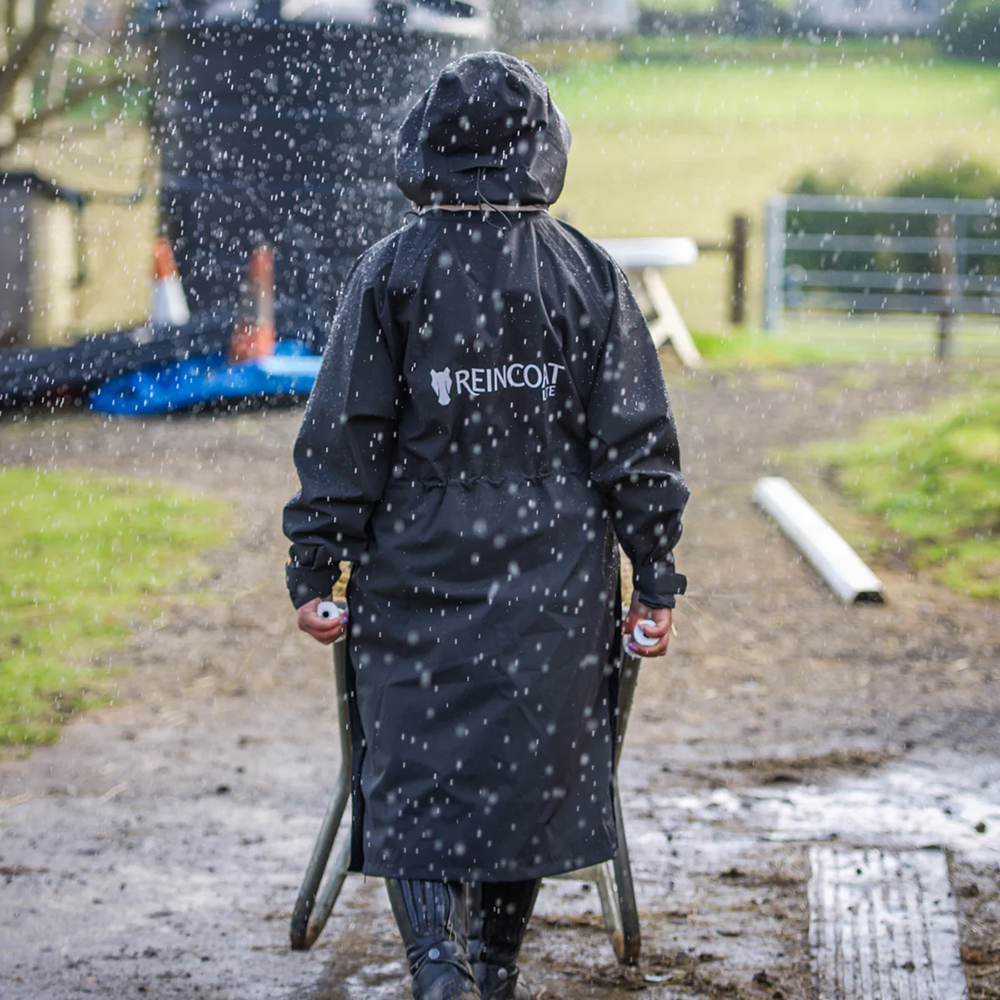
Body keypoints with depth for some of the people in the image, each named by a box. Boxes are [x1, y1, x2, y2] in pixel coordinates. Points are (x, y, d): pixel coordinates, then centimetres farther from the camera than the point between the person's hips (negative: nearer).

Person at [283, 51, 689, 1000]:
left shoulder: (391, 272, -5)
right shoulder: (587, 274, -1)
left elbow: (343, 436, -4)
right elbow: (636, 440, 0)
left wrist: (312, 569, 2)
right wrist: (655, 580, 6)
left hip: (417, 577, -2)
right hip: (555, 591, 2)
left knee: (414, 779, 1)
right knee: (527, 778, 14)